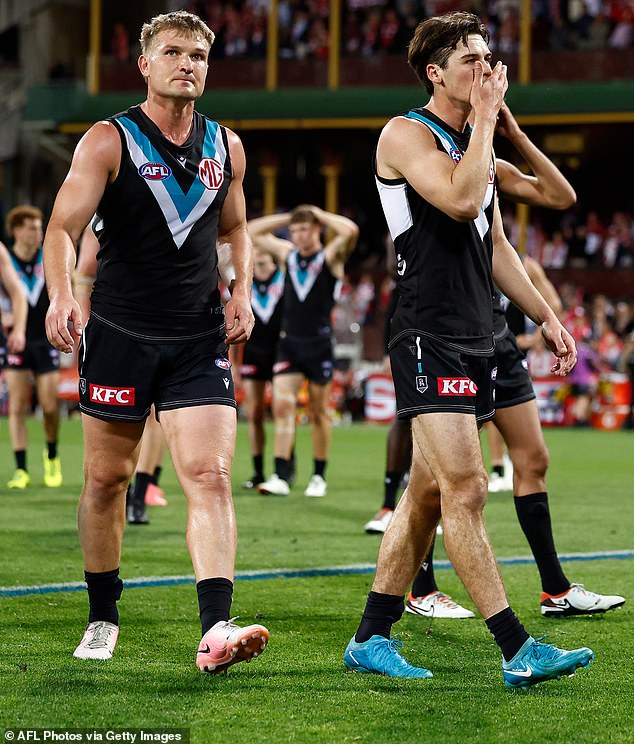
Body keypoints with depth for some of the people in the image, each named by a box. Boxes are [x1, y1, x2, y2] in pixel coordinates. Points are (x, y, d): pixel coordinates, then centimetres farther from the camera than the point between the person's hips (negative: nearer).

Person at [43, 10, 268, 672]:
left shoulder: (226, 147, 8)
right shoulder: (108, 141, -4)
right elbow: (64, 225, -14)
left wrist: (242, 291, 7)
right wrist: (61, 294, -32)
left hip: (199, 341, 2)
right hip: (120, 333, -2)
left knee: (210, 476, -13)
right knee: (106, 477, 8)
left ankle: (215, 630, -23)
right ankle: (102, 619, 26)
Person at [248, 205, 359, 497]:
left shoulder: (330, 256, -4)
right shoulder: (287, 253, 9)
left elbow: (350, 230, -23)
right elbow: (252, 231, 15)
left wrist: (319, 214, -9)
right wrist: (288, 217, 7)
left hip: (319, 344, -3)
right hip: (289, 342, 3)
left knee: (318, 413, 6)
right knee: (282, 405, -10)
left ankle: (319, 476, 17)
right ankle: (281, 476, -13)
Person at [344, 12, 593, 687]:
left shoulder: (474, 143, 20)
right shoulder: (406, 134, -6)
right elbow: (460, 200, -23)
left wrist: (545, 316, 22)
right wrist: (486, 116, -12)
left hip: (475, 340, 9)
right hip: (428, 336, -9)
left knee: (428, 493, 8)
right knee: (465, 487, -13)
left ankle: (371, 639, 14)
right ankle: (517, 651, -15)